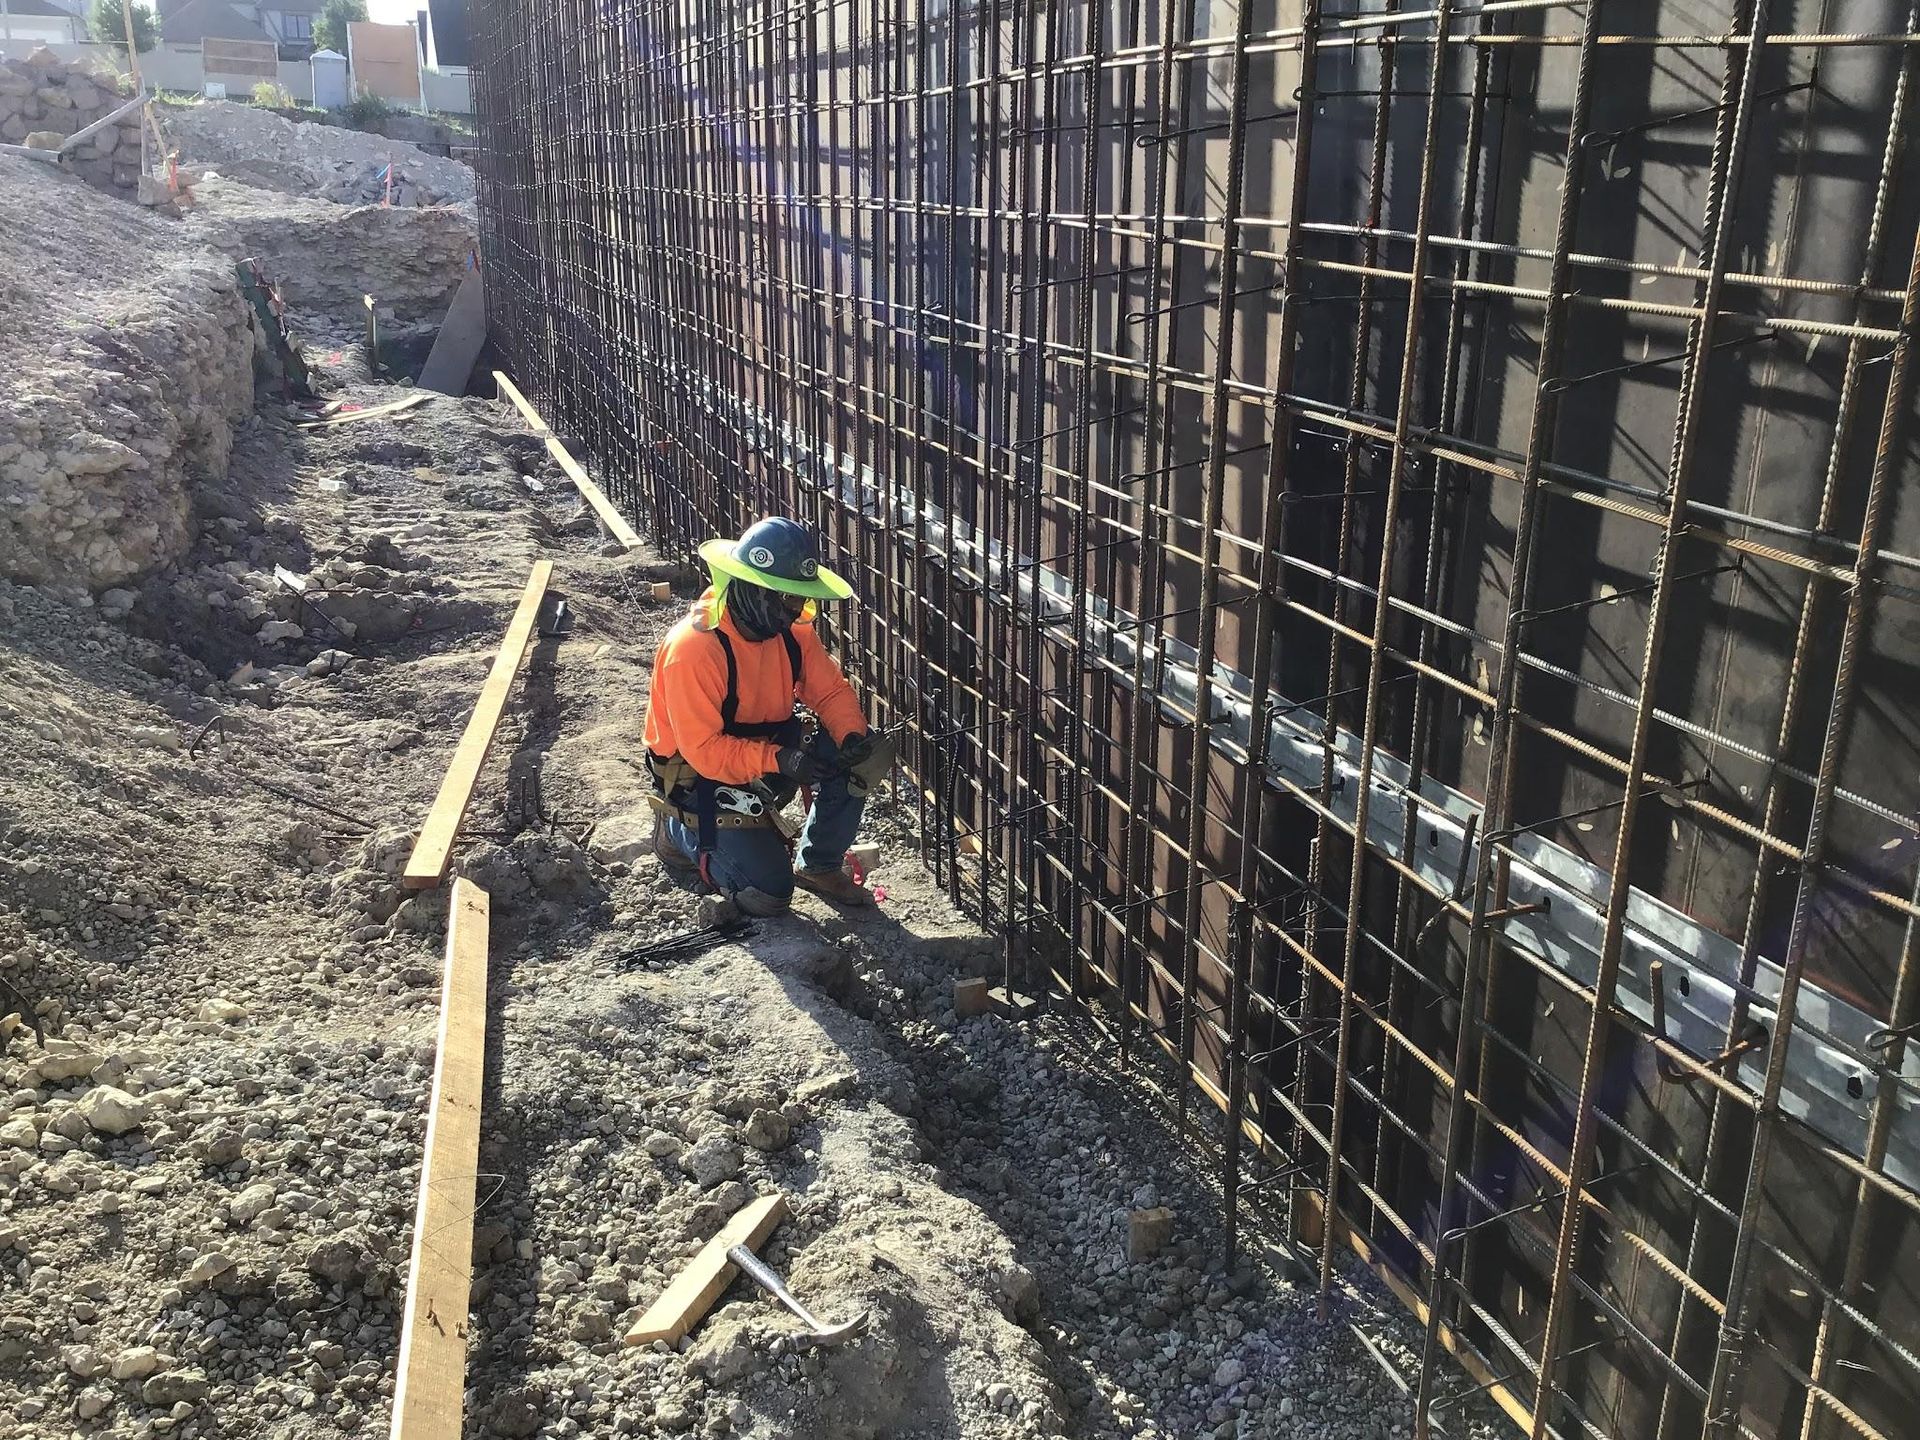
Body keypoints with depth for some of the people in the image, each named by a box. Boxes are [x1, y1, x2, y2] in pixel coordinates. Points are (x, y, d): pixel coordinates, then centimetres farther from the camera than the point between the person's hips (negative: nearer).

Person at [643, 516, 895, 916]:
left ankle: (817, 865, 3)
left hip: (772, 744, 6)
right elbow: (703, 749, -30)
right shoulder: (693, 647, -30)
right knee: (769, 892, -13)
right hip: (700, 771, -6)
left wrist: (853, 737, -26)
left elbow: (830, 690, -5)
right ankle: (680, 830, 13)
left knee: (868, 753, -16)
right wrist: (778, 759, -41)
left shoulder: (792, 627, -9)